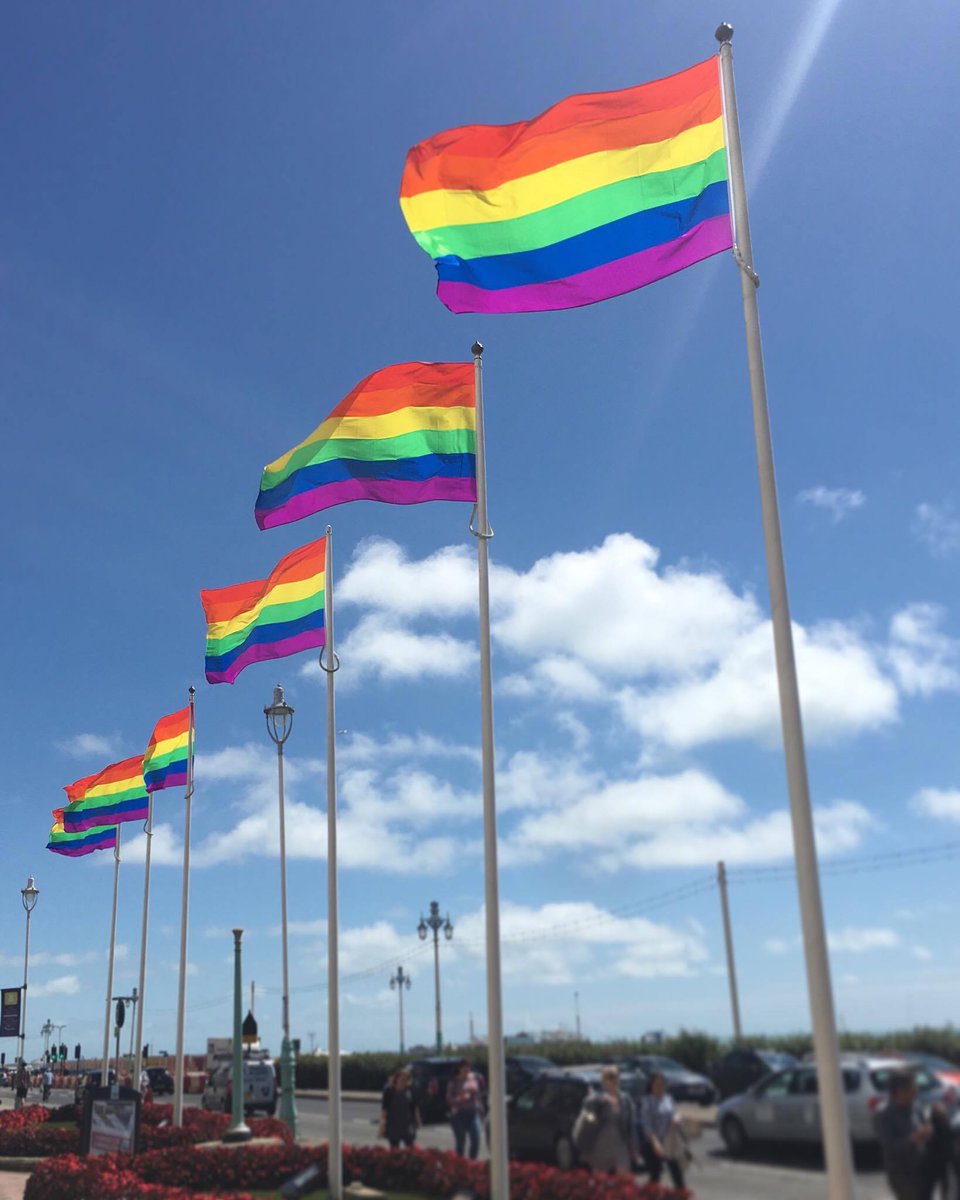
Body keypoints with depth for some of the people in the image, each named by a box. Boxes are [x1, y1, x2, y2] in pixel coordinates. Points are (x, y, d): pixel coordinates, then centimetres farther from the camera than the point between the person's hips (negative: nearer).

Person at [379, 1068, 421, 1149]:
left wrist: (418, 1120, 15)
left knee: (410, 1147, 0)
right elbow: (384, 1108, -8)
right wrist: (382, 1124, -11)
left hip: (408, 1123, 2)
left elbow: (415, 1107, 9)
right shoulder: (389, 1091, -10)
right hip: (393, 1124, -2)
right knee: (394, 1146, 7)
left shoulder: (410, 1091, -2)